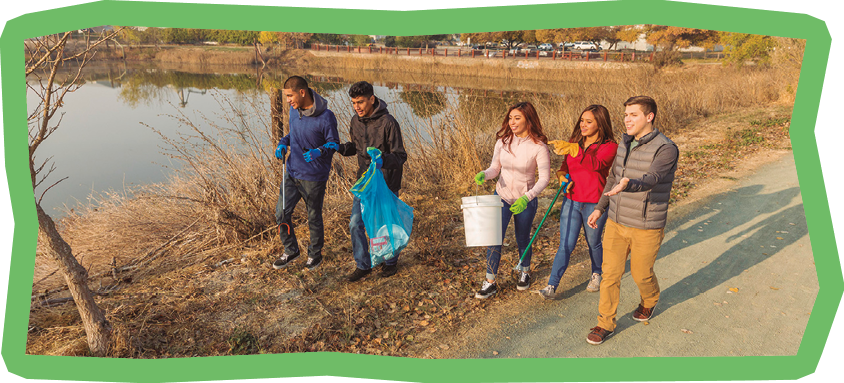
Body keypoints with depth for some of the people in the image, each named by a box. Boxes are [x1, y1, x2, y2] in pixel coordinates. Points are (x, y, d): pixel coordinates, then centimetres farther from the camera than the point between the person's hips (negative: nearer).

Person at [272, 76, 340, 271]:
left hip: (314, 177, -6)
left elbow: (334, 143, -10)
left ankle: (315, 254, 33)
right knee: (281, 213, 8)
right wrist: (283, 143, -2)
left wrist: (319, 152, -29)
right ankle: (290, 250, 30)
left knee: (314, 217, 10)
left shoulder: (325, 116, -19)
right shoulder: (294, 110, 1)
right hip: (292, 173, 6)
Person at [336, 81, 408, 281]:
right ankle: (362, 265, 20)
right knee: (355, 224, 2)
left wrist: (383, 160, -37)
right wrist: (340, 148, -5)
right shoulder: (356, 121, 1)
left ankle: (391, 261, 34)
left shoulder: (388, 122, -19)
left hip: (386, 182, -5)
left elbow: (400, 156, -17)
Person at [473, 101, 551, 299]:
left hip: (525, 201, -2)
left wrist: (527, 198, -30)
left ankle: (524, 271, 44)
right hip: (501, 196, 3)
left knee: (522, 239, 15)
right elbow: (495, 167, 4)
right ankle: (490, 282, 8)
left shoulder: (539, 147, -16)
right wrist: (484, 175, -20)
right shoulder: (503, 141, -5)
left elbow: (544, 178, -16)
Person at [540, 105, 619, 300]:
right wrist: (562, 176, -8)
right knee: (565, 246, 0)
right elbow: (565, 166, 16)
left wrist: (572, 148, -42)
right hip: (571, 202, 3)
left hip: (595, 205, -3)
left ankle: (596, 274, 43)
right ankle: (551, 287, -1)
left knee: (593, 243, 15)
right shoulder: (574, 141, 5)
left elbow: (596, 164, -32)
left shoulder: (609, 146, -11)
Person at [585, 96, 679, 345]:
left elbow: (650, 179, -33)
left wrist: (628, 185, -54)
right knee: (610, 274, 5)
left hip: (646, 228, -5)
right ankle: (605, 324, 19)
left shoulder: (666, 149, -17)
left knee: (641, 274, 14)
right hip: (616, 223, 5)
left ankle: (649, 301, 48)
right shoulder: (625, 144, 5)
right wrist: (600, 208, 15)